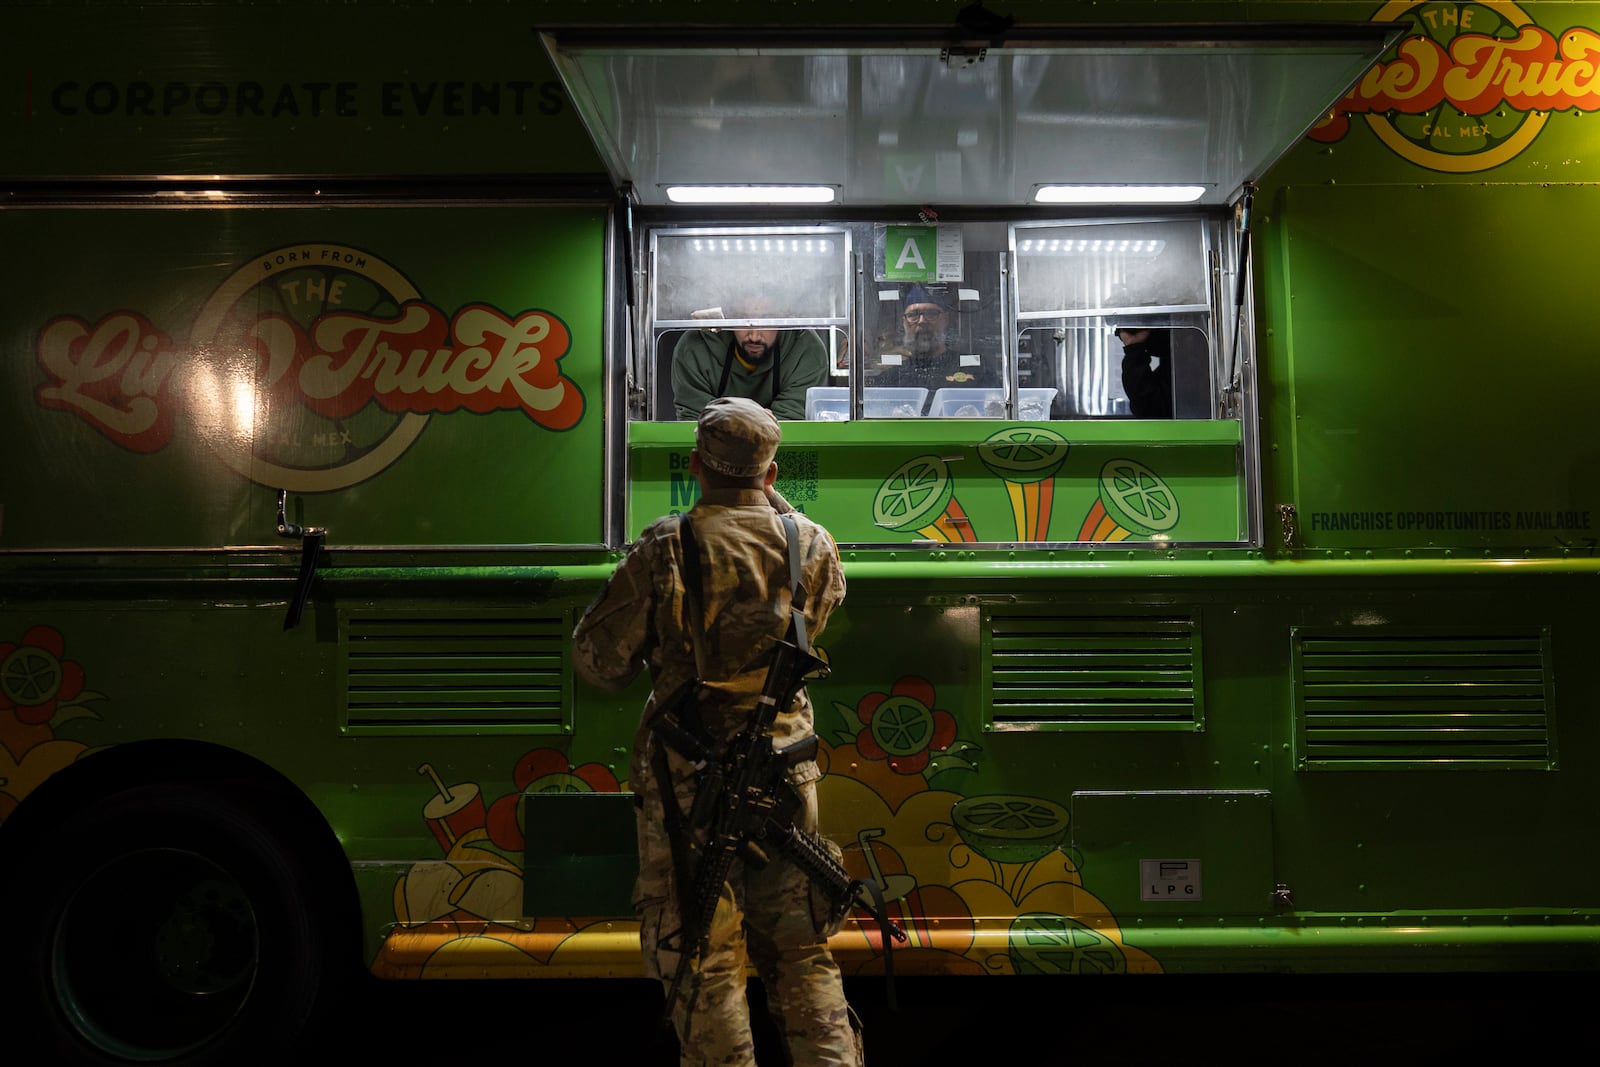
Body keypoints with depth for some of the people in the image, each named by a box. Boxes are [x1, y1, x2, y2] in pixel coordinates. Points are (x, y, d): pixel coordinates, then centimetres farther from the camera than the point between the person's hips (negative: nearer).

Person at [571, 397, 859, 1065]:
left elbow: (600, 659, -6)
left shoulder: (664, 547, -11)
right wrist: (772, 502, 23)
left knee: (704, 961, 6)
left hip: (687, 779, -3)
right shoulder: (813, 545, -1)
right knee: (802, 955, 16)